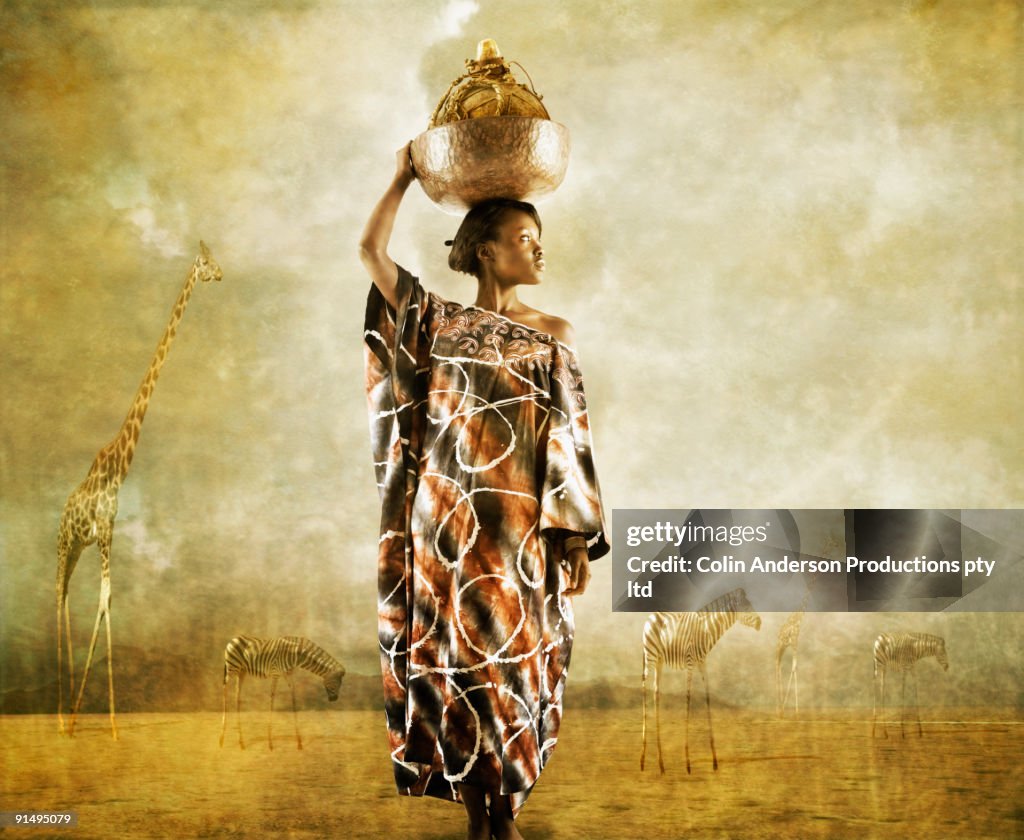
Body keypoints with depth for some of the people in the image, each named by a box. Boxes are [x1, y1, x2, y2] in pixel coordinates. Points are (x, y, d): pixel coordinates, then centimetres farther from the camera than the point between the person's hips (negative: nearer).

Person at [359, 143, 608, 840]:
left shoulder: (555, 335, 6)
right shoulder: (440, 322, 6)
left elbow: (569, 441, 3)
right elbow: (371, 250, -1)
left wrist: (576, 539, -3)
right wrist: (404, 178, 7)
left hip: (525, 532, 0)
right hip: (452, 527, 0)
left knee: (517, 667, 3)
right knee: (460, 667, 4)